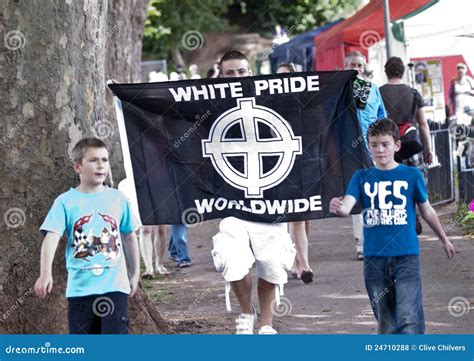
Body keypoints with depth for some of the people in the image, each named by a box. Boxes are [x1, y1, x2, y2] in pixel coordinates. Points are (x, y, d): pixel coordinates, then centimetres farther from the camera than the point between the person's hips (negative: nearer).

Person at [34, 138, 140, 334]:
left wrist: (135, 274, 19)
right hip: (80, 287, 0)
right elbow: (51, 237, -14)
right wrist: (46, 273, -29)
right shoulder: (66, 202, -3)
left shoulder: (117, 198, 4)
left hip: (114, 286, 0)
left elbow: (129, 237, 16)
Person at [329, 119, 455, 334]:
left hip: (406, 255, -2)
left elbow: (426, 210, 15)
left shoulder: (411, 175, 2)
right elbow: (347, 205, -11)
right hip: (374, 258, 2)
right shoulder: (362, 177, 5)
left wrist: (444, 239, 26)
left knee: (409, 318, -15)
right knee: (385, 322, 13)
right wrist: (339, 208, -36)